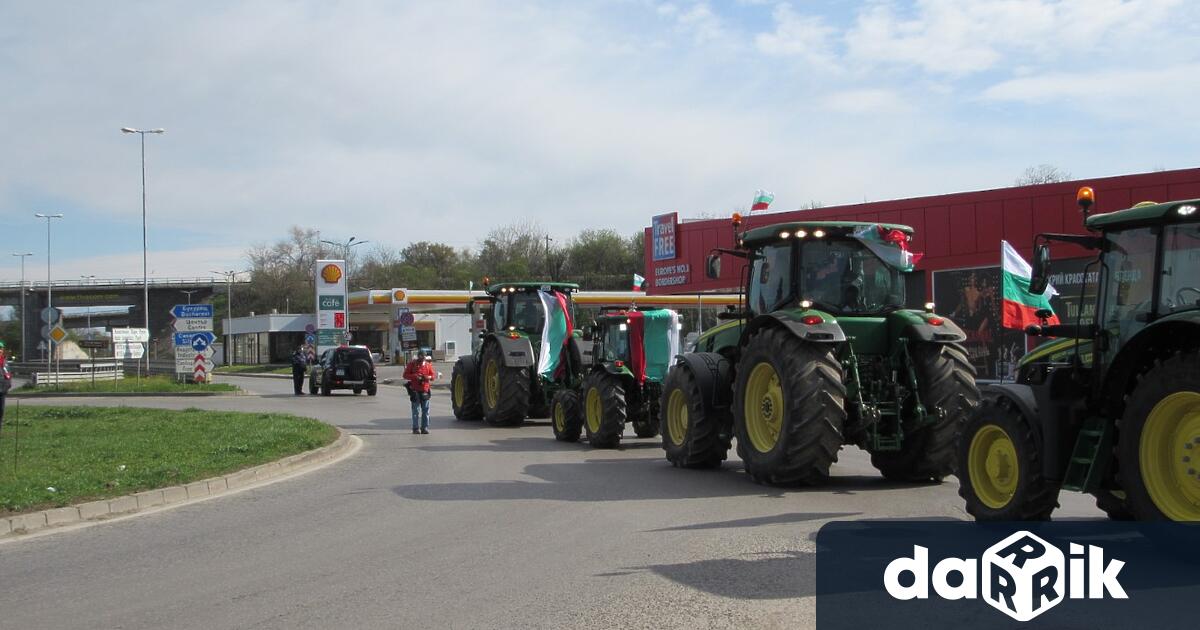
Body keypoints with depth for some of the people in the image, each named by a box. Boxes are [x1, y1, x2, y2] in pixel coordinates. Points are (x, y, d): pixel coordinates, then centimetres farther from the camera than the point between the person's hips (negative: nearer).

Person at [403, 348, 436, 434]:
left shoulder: (428, 365, 11)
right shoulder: (412, 364, 2)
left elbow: (433, 375, 14)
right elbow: (405, 375, 0)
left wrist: (429, 377, -9)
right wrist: (415, 377, -15)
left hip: (425, 390, 3)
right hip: (415, 390, -3)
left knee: (425, 410, 2)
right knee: (416, 410, -3)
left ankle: (425, 427, 8)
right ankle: (415, 428, 2)